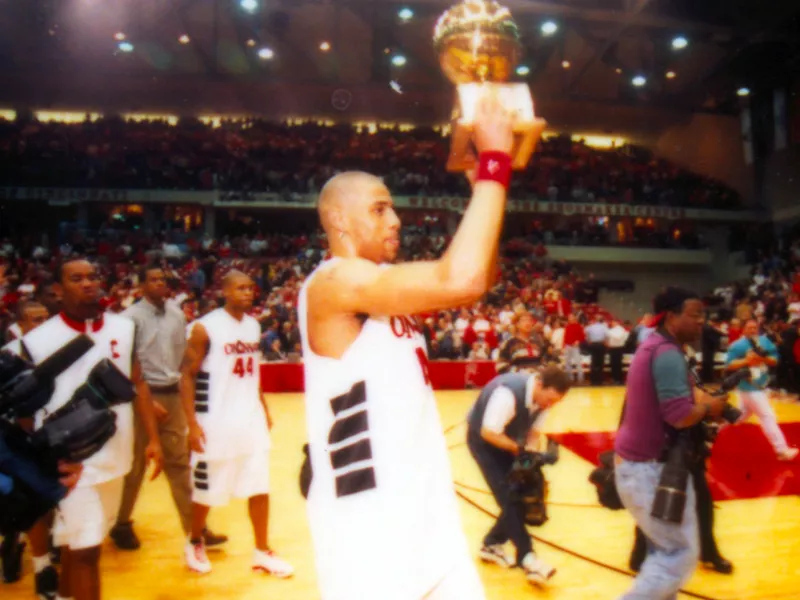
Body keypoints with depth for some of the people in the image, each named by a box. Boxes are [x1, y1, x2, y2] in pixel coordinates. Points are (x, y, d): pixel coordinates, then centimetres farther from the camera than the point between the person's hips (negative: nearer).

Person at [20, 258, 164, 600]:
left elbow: (137, 385, 6)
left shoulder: (124, 329, 1)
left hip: (115, 457, 4)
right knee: (85, 549, -1)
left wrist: (153, 439, 2)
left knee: (77, 543, 21)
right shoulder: (38, 340, -11)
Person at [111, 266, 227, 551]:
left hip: (173, 394, 5)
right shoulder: (132, 317, -10)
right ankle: (122, 524, 28)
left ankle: (194, 527, 14)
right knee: (136, 463, 8)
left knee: (179, 463, 9)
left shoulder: (176, 313, 7)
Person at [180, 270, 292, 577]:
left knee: (260, 488, 7)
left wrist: (264, 409, 15)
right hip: (216, 422, -5)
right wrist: (192, 423, -16)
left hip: (252, 419, 5)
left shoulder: (254, 326, 7)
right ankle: (195, 544, 35)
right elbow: (187, 375, -11)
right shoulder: (205, 327, -12)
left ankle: (262, 552, 21)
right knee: (206, 490, 10)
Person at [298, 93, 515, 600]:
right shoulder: (333, 281, -17)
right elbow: (461, 278, -30)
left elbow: (482, 278, 10)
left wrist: (490, 178, 1)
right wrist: (495, 160, -21)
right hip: (368, 527, -8)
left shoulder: (384, 288, 10)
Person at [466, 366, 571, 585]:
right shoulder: (508, 392, -38)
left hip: (509, 441, 7)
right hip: (483, 440, -7)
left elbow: (534, 432, -4)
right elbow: (489, 433, -34)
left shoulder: (543, 396, -14)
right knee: (508, 497, -14)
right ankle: (526, 557, -6)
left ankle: (491, 545, 19)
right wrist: (518, 450, -29)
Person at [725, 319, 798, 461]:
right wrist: (746, 360, -26)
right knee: (767, 416, -8)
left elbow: (774, 360, 5)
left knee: (742, 415, 21)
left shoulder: (764, 341, 3)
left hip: (761, 385, 7)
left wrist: (765, 358, -16)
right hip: (749, 387, -7)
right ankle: (782, 450, -2)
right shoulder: (737, 345, -13)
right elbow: (729, 365, -14)